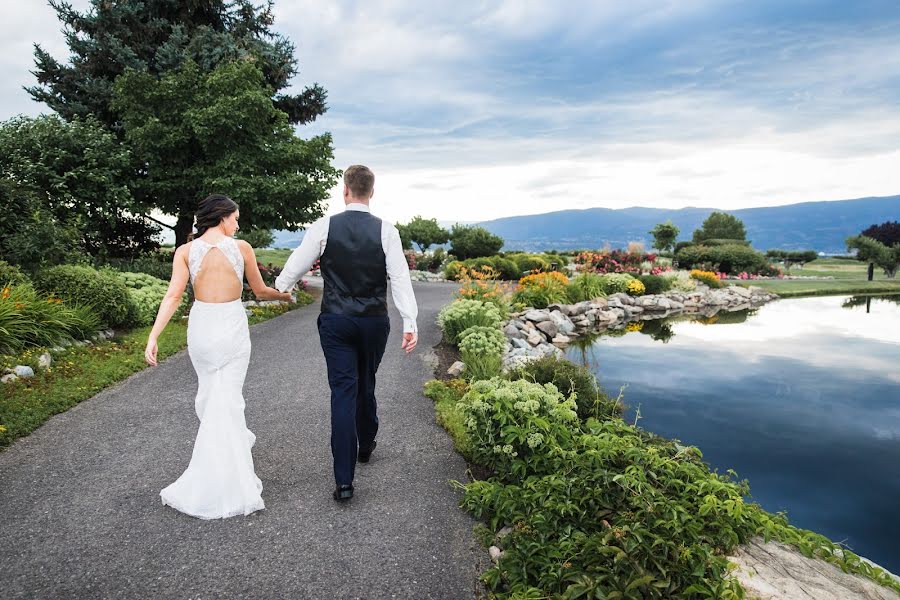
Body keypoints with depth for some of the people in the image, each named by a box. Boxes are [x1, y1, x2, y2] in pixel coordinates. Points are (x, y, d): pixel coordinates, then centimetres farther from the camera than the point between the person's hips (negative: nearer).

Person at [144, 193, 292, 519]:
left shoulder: (185, 251, -2)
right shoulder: (241, 247, -5)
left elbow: (173, 296, -10)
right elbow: (260, 291, 5)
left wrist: (154, 336, -10)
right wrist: (284, 295, 24)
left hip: (201, 327, 2)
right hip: (233, 327, -2)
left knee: (209, 390, 23)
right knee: (226, 399, 2)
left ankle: (233, 442, 41)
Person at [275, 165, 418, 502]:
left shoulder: (323, 228, -6)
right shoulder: (386, 231, -6)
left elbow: (296, 265, 3)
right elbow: (400, 278, -10)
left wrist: (279, 287, 24)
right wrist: (410, 324, -9)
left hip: (336, 322, -1)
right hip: (374, 322, 1)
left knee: (343, 392, 0)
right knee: (366, 385, 21)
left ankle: (344, 480, -2)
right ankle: (365, 446, 43)